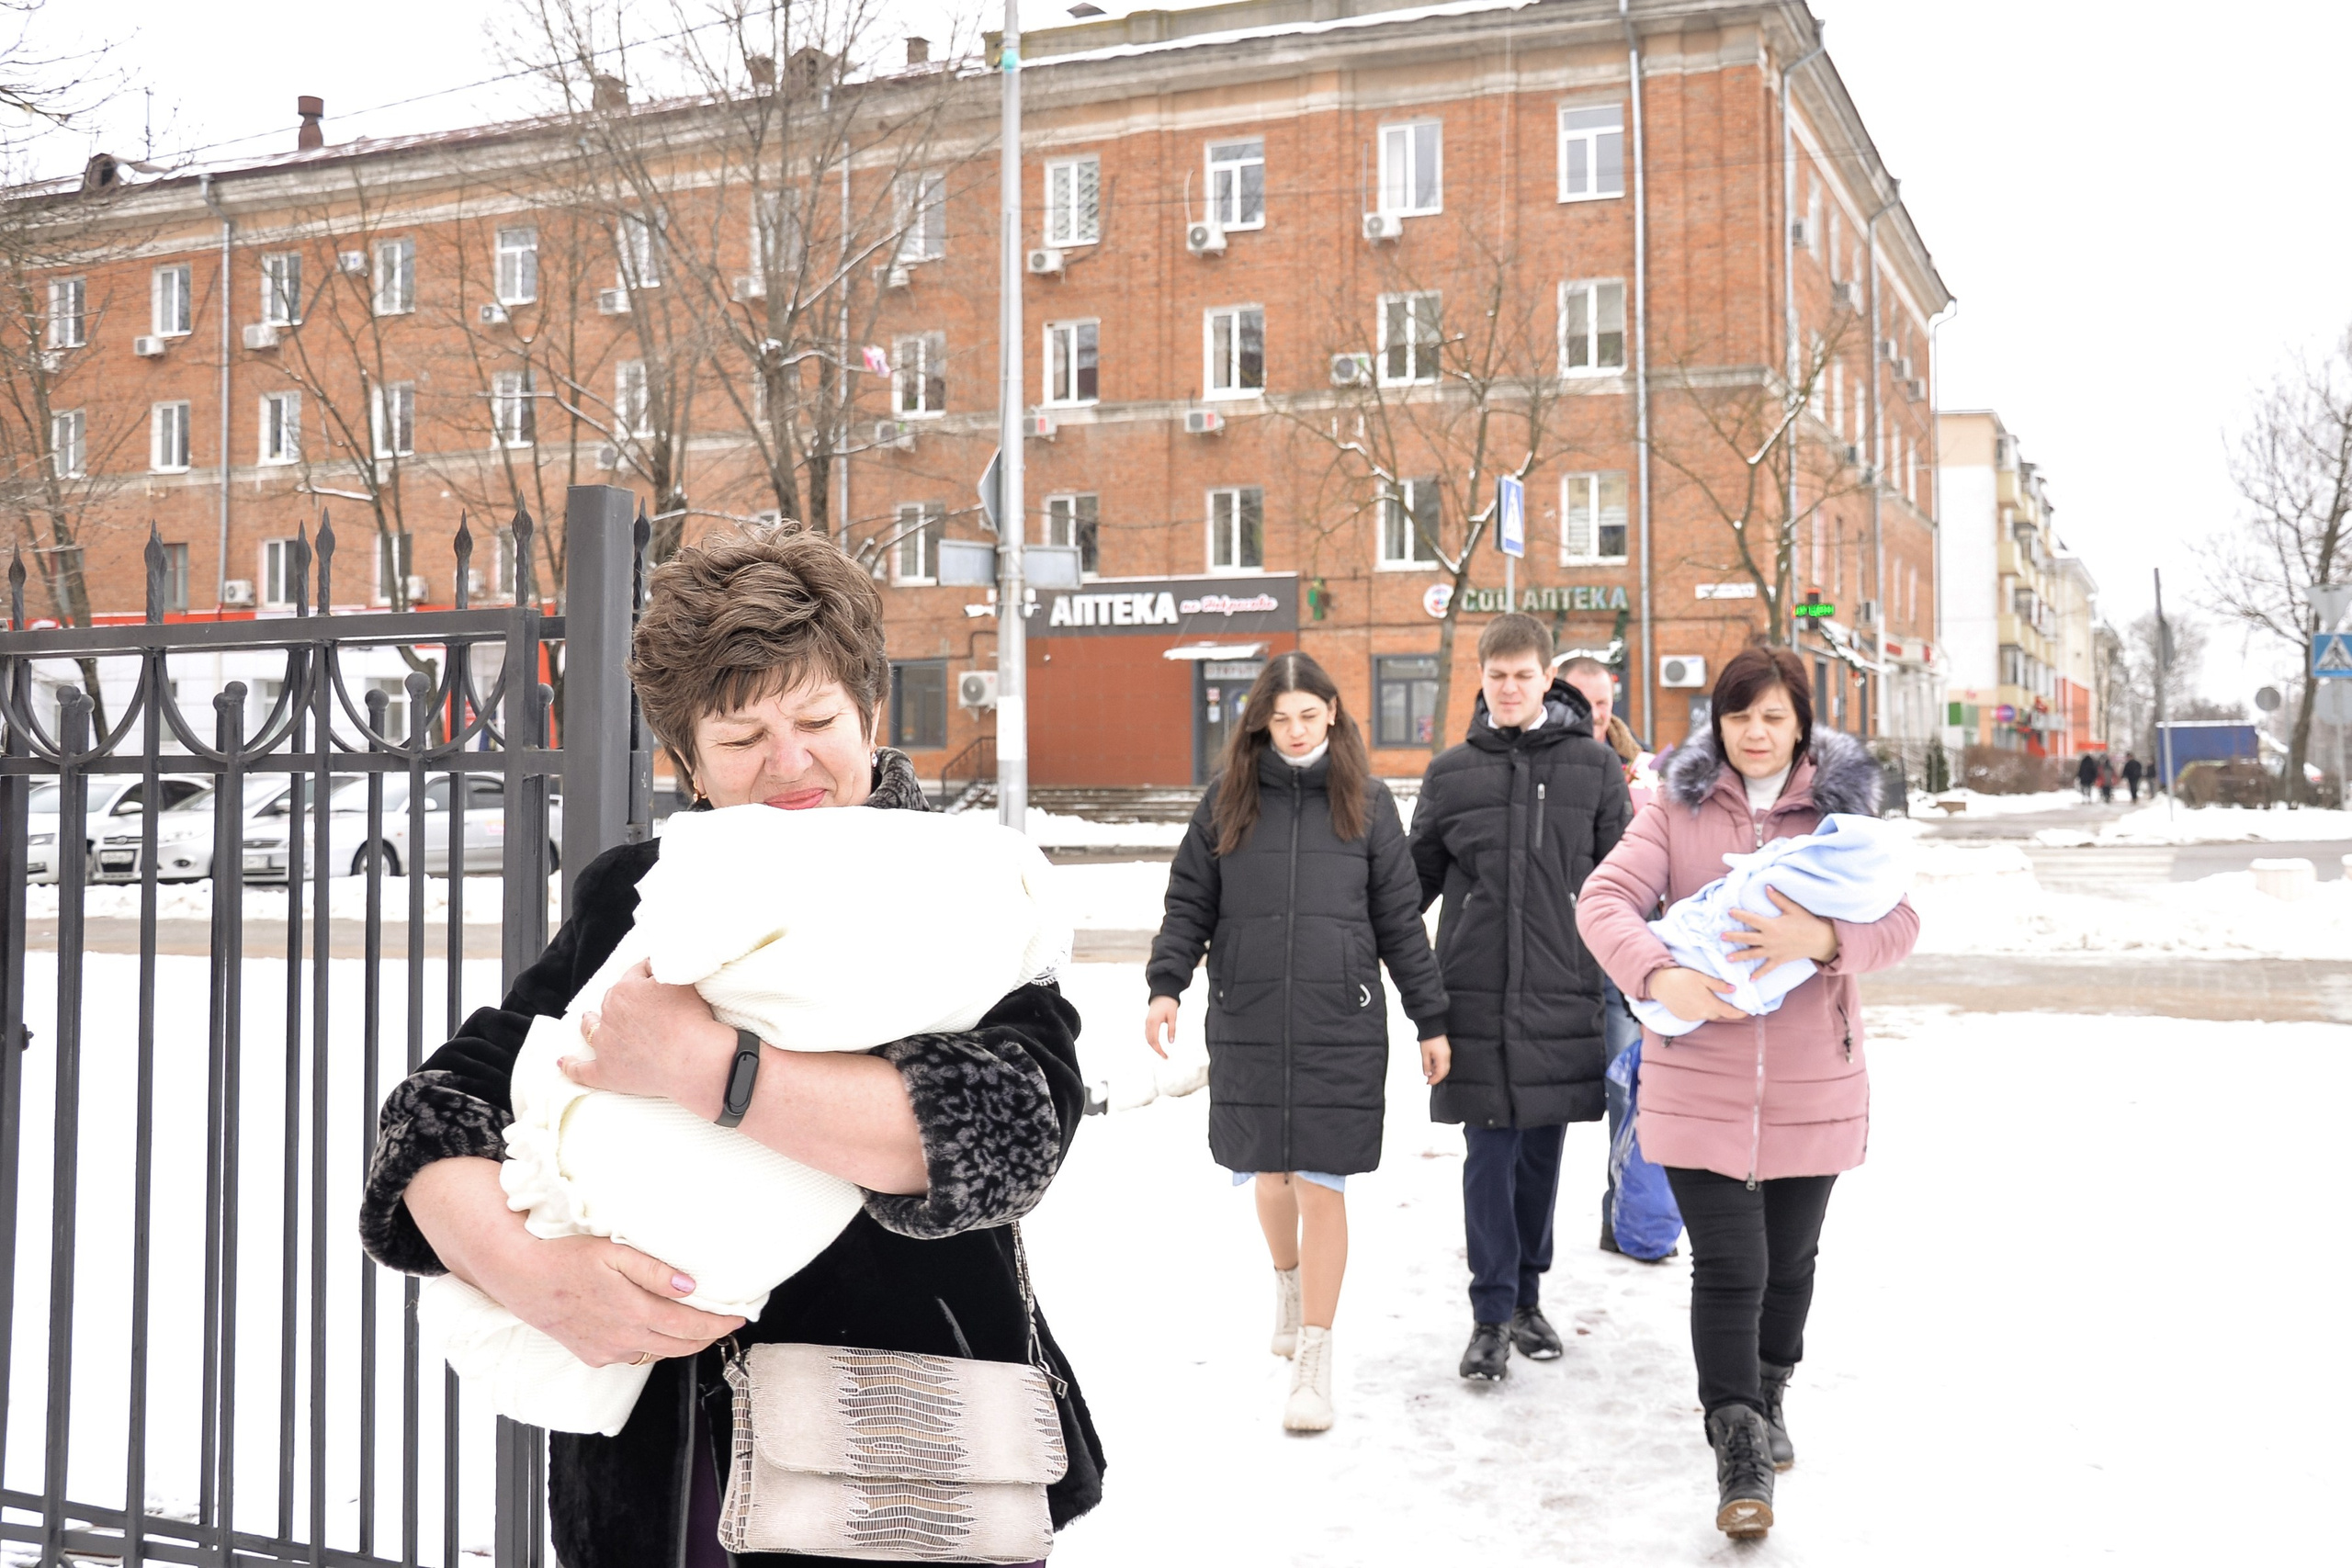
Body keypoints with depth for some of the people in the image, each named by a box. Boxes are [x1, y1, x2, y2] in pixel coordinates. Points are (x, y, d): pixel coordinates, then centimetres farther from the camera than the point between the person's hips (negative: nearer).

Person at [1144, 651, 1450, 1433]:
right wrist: (1165, 987, -9)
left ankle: (1313, 1363, 4)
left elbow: (1400, 918, 7)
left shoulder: (1367, 802, 4)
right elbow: (1189, 903, 6)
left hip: (1341, 1024, -2)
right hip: (1247, 1023, 2)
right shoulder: (1227, 800, 5)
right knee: (1269, 1172, 13)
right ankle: (1288, 1285, 44)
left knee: (1322, 1185, -4)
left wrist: (1431, 1020, 6)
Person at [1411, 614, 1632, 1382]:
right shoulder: (1451, 772, 5)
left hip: (1563, 993, 0)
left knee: (1542, 1152, 10)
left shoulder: (1594, 766, 3)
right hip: (1476, 996, 0)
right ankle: (1491, 1317, 6)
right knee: (1489, 1155, -1)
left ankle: (1526, 1300, 25)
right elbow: (1417, 877, 12)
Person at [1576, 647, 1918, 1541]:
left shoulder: (1843, 808, 2)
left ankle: (1768, 1400, 41)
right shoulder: (1678, 809, 0)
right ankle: (1739, 1452, 9)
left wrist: (1824, 939, -27)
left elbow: (1899, 922, -6)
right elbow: (1604, 900, -8)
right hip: (1699, 1086, -2)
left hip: (1811, 1087, 2)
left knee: (1790, 1260, 17)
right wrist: (1660, 977, -26)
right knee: (1729, 1268, -4)